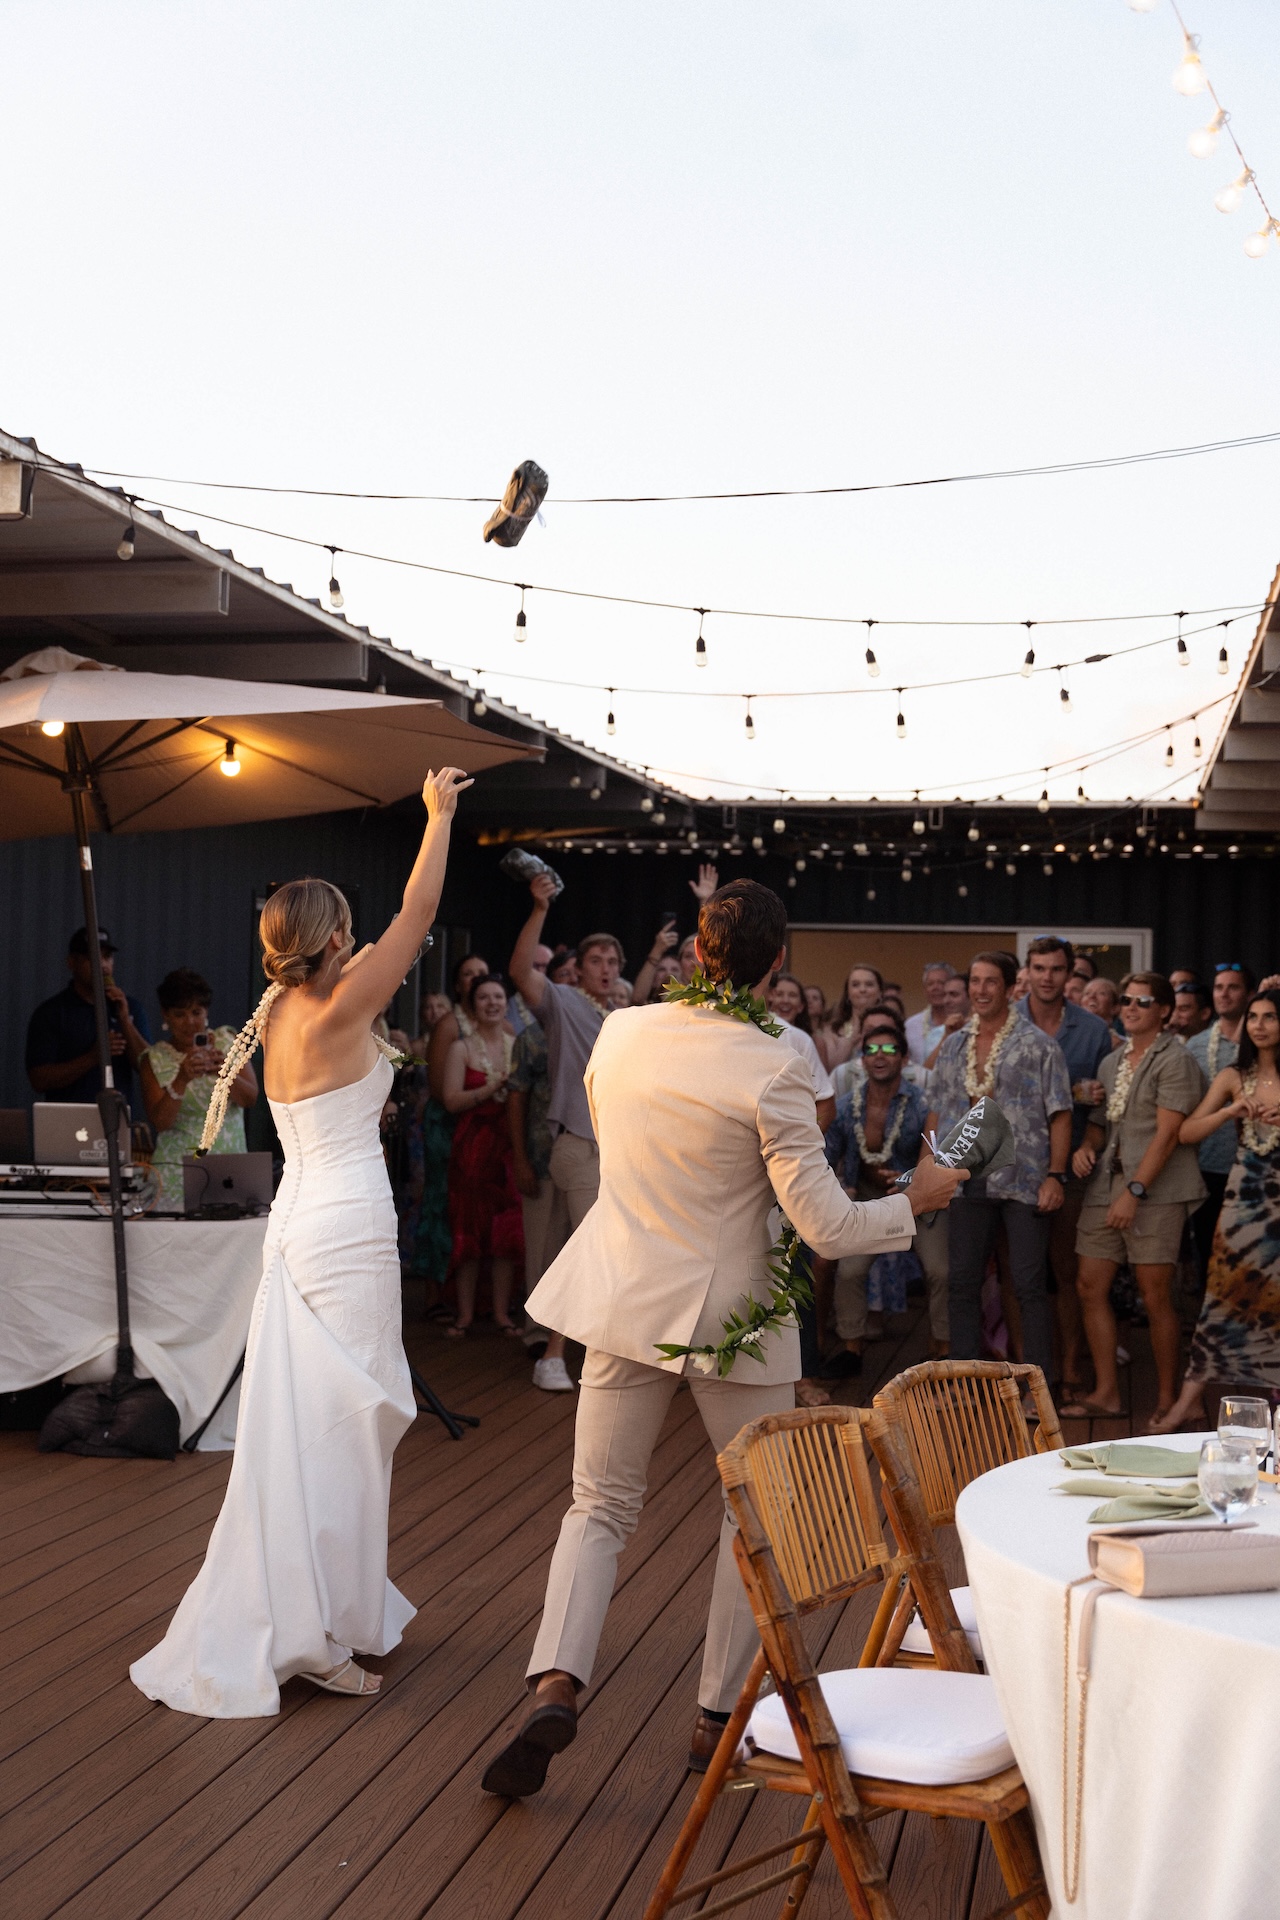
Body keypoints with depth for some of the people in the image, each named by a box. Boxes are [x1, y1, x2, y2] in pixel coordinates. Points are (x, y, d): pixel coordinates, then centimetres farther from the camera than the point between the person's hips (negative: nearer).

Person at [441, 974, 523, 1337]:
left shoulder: (518, 1047, 12)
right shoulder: (461, 1049, 3)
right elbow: (452, 1100, -8)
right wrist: (488, 1090, -19)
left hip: (510, 1144, 2)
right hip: (472, 1146, -2)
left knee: (507, 1230, 1)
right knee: (469, 1229, -1)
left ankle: (502, 1311, 8)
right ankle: (465, 1313, 6)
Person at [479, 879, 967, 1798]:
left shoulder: (622, 1032, -5)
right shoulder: (771, 1068, -19)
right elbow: (827, 1227, -18)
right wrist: (916, 1200, -1)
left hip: (625, 1305, 4)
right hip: (730, 1311, -4)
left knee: (601, 1505, 14)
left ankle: (556, 1685, -7)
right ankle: (720, 1715, 20)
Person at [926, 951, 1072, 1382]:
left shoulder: (1037, 1044, -3)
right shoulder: (953, 1045, 12)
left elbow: (1059, 1114, -6)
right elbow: (938, 1111, 16)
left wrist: (1055, 1175, -14)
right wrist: (924, 1166, 7)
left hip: (1023, 1181, -5)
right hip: (967, 1180, 5)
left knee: (1029, 1285, -1)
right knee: (962, 1282, 8)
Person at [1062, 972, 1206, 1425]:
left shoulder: (1175, 1061, -5)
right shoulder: (1111, 1063, 17)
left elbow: (1167, 1133, -13)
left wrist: (1134, 1191, -19)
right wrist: (1086, 1147, 0)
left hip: (1156, 1190, -7)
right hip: (1106, 1184, 7)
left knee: (1155, 1297, -5)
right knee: (1090, 1285, 4)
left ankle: (1167, 1400, 7)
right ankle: (1106, 1393, 13)